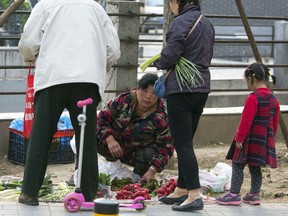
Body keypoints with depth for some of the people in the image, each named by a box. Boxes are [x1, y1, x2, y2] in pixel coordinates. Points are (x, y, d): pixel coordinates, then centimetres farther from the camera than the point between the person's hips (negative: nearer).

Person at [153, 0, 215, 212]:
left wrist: (158, 63, 6)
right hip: (202, 87, 9)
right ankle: (181, 190, 24)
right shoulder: (207, 24, 14)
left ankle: (195, 195, -13)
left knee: (183, 143, -7)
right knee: (186, 142, 17)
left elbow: (170, 55, -15)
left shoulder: (181, 22, -14)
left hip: (181, 88, -9)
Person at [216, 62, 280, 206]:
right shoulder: (273, 99, 8)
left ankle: (234, 194, -3)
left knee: (237, 165, -2)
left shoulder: (253, 98, -17)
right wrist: (270, 138, 23)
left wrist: (239, 139, -13)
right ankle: (254, 195, 17)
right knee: (255, 167, 15)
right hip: (266, 139, 8)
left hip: (250, 139, -8)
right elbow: (275, 122, 15)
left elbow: (246, 121, -19)